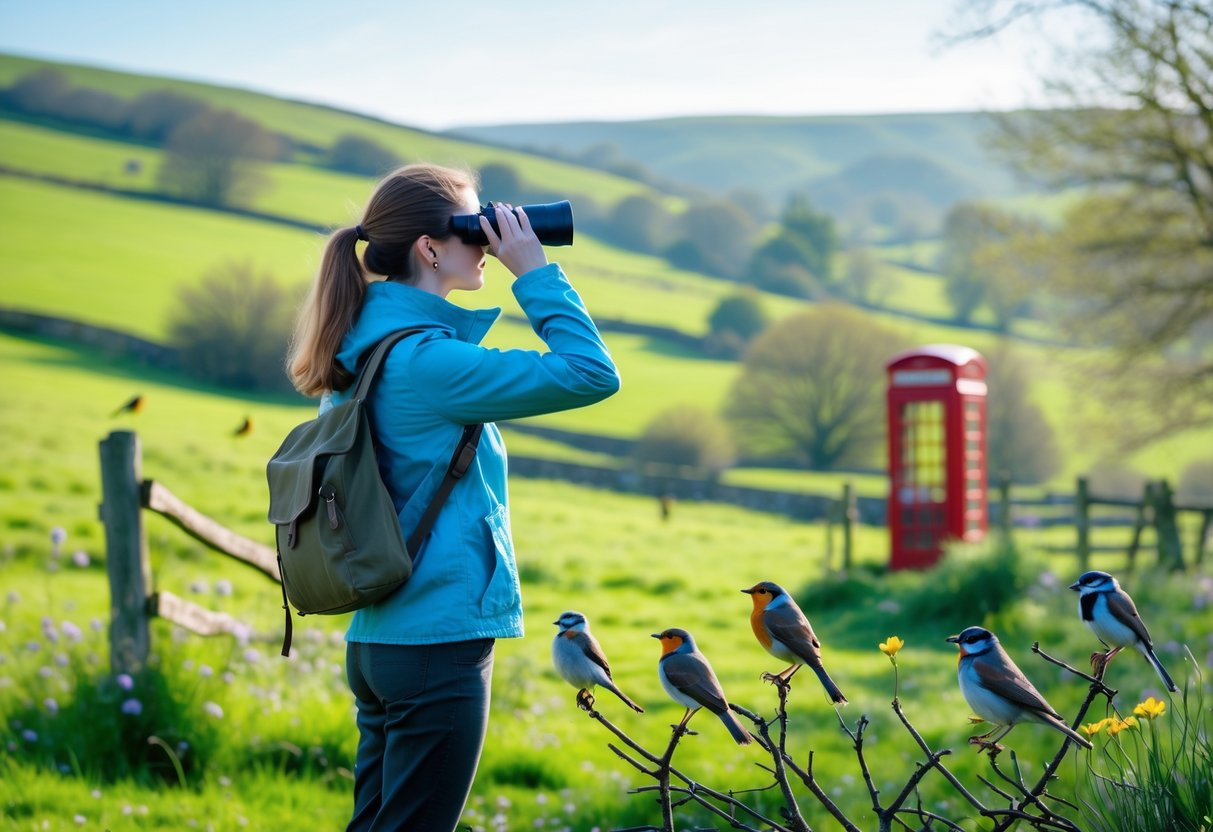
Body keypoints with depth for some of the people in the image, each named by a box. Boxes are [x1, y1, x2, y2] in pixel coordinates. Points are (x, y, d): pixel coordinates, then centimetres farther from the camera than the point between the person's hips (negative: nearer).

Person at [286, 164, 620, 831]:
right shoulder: (425, 360, -18)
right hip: (438, 646, -10)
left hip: (376, 642, 10)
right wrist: (535, 271, -10)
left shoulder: (364, 349, 10)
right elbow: (591, 374, -17)